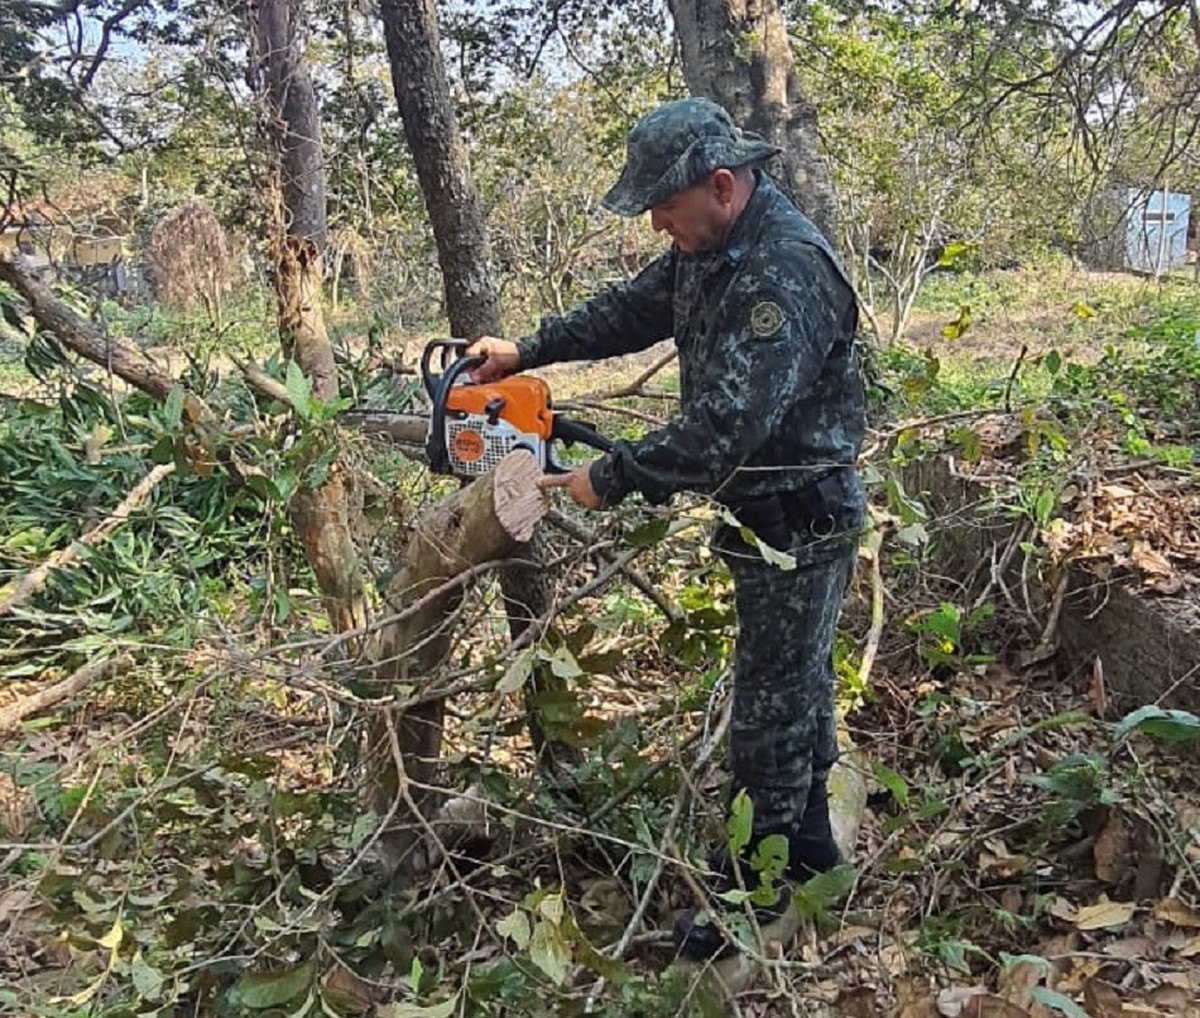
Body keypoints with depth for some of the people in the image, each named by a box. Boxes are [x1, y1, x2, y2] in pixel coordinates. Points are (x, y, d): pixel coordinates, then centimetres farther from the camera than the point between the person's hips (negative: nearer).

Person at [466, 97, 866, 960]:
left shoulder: (784, 273, -28)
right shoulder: (710, 244, 3)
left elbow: (724, 426, -33)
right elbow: (635, 308, 18)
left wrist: (612, 479, -23)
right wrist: (527, 352, 12)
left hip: (800, 516, -10)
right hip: (762, 508, 10)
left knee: (773, 699, 2)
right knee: (792, 675, 20)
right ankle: (806, 841, 38)